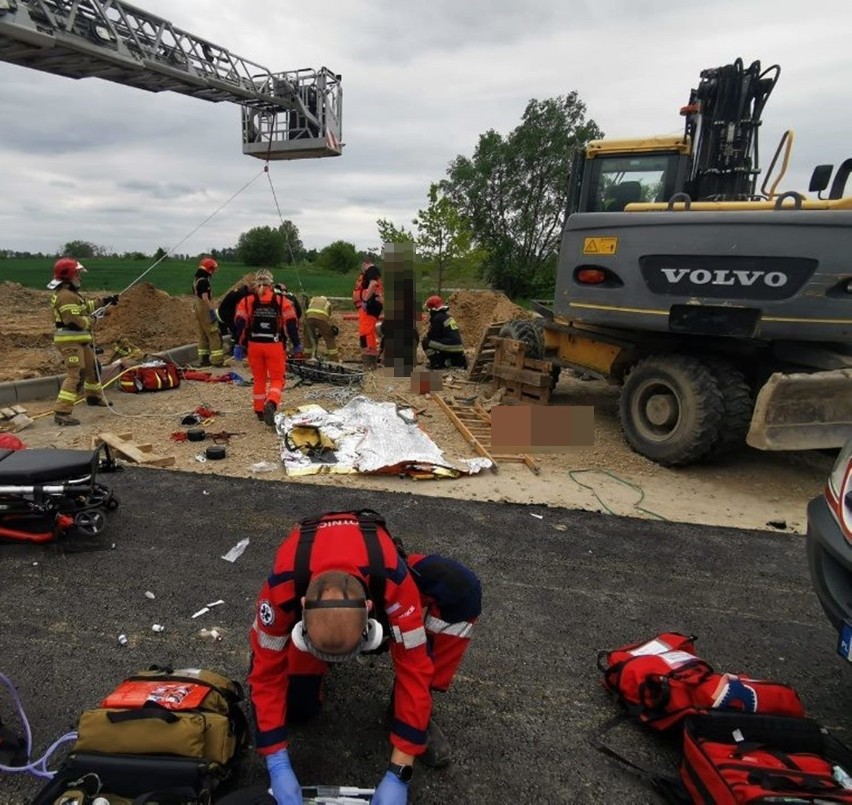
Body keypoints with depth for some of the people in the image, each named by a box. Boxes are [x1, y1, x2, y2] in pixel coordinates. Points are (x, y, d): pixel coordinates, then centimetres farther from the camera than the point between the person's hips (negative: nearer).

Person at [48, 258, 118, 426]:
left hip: (79, 340, 11)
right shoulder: (66, 296, -20)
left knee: (92, 366, 26)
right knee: (75, 375, -15)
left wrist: (104, 302, 22)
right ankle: (61, 413, -17)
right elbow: (74, 321, -25)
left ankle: (94, 396, 47)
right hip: (70, 341, -11)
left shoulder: (71, 292, 14)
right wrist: (91, 320, -8)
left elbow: (84, 306, 28)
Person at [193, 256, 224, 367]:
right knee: (214, 335, -7)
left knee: (203, 335, 13)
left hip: (199, 310, 10)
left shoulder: (196, 279, 14)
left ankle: (203, 359, 17)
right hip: (206, 311, -10)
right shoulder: (204, 281, -17)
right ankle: (217, 360, -8)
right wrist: (212, 311, -24)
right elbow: (205, 298, -24)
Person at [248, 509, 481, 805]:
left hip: (376, 576, 0)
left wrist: (398, 773, -31)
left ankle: (411, 715, -11)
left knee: (459, 588, -31)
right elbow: (267, 673, -26)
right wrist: (278, 766, -27)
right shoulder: (281, 589, -40)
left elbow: (413, 669, -34)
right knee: (296, 706, -19)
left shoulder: (393, 582, -43)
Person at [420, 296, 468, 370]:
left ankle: (437, 363, -8)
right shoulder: (447, 316, 18)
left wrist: (424, 338, 12)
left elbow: (431, 335, -7)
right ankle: (459, 360, 14)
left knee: (425, 342, -6)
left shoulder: (437, 318, -12)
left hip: (450, 347, -9)